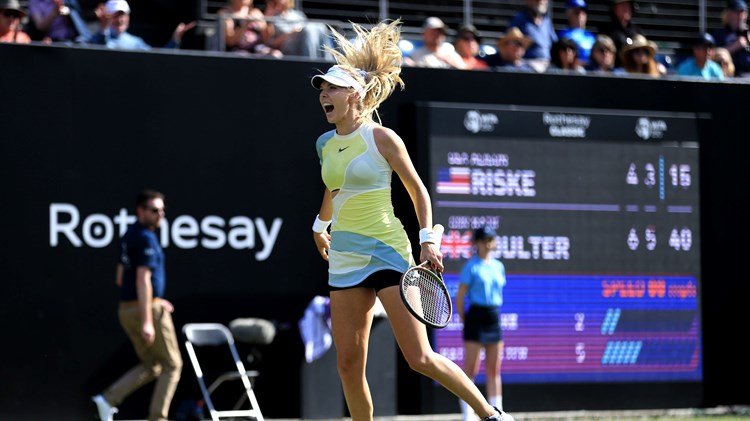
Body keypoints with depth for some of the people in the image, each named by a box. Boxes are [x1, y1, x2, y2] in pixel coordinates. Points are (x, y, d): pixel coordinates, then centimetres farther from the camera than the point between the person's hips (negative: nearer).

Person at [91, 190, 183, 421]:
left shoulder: (129, 236, 14)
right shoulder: (146, 239, -15)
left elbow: (120, 278, 21)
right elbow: (143, 280, -22)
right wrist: (147, 321, -25)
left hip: (126, 308, 9)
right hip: (148, 308, -9)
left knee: (151, 366, 18)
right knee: (172, 365, 4)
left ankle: (108, 399, 3)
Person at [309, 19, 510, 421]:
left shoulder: (382, 138, -8)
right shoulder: (325, 144, 9)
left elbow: (417, 190, -1)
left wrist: (427, 240, -7)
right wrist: (320, 226, 41)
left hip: (387, 252, -6)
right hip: (344, 258, 6)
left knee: (420, 358, -10)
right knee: (348, 365, -1)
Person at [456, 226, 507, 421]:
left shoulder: (498, 266, 13)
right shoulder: (471, 267, -5)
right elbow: (460, 297, -6)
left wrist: (495, 314, 12)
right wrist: (465, 322, -6)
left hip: (494, 318, 6)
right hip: (476, 317, -6)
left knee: (494, 371, 8)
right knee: (471, 369, -4)